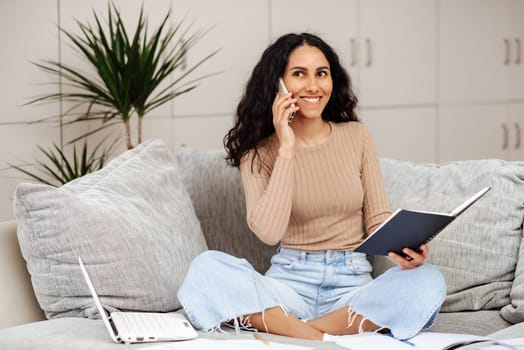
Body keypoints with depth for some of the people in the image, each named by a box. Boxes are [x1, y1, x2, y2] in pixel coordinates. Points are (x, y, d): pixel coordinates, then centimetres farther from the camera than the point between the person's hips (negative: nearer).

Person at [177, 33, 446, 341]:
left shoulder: (356, 136, 7)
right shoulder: (259, 152, 2)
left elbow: (378, 217, 6)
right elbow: (268, 232, -13)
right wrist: (287, 149, -13)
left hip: (352, 282, 1)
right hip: (290, 280, -1)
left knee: (429, 281, -29)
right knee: (207, 267, -27)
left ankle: (289, 329, -28)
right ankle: (319, 339, -35)